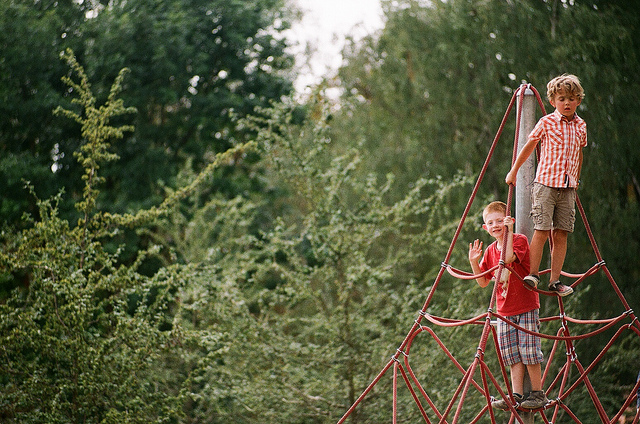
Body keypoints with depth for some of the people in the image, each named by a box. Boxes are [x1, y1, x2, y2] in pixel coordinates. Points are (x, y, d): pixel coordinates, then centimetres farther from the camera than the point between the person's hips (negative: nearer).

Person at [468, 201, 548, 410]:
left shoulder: (520, 240, -8)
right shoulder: (490, 251, 9)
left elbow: (509, 257, -28)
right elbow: (483, 282, 14)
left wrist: (508, 231, -26)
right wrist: (474, 262, -1)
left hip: (526, 308, -6)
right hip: (505, 311, 6)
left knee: (528, 352, -6)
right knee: (512, 354, 5)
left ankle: (538, 393, 4)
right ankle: (517, 395, 8)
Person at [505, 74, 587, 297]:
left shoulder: (580, 126, 9)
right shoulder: (546, 123, -4)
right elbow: (528, 147, 5)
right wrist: (513, 171, 9)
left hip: (567, 188, 4)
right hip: (545, 184, -4)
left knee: (561, 234, 2)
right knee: (541, 231, -10)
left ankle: (555, 280, 6)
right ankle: (533, 274, 0)